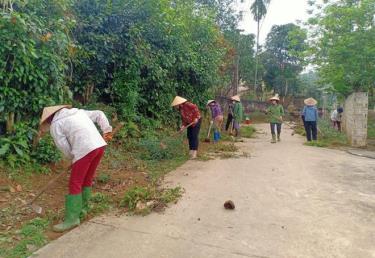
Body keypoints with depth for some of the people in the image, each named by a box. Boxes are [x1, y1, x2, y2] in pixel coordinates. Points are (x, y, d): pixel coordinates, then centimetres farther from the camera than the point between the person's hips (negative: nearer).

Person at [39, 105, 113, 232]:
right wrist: (107, 130, 19)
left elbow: (64, 147, 5)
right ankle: (82, 209, 30)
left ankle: (72, 219, 7)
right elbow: (99, 115, 22)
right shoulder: (79, 111, 25)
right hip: (100, 145, 8)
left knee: (75, 184, 2)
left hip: (85, 149, -7)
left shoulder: (55, 125, 7)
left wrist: (74, 159, 21)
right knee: (87, 180, 19)